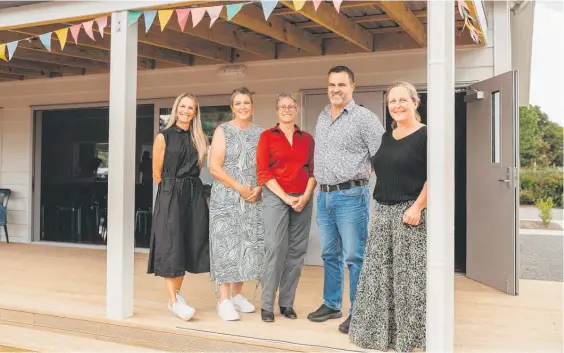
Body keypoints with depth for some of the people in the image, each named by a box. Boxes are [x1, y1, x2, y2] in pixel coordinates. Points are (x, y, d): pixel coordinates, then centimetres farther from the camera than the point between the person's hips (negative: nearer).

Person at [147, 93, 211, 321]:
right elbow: (157, 173, 1)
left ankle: (176, 294, 19)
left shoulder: (199, 138, 10)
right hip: (170, 195, -4)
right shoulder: (164, 137, -1)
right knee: (171, 246, -6)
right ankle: (173, 301, -3)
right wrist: (173, 187, 7)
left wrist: (188, 186, 7)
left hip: (194, 195, 5)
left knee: (189, 246, 6)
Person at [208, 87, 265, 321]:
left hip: (253, 199, 4)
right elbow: (214, 167, -7)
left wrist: (258, 189, -8)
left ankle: (237, 294, 18)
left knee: (249, 245, 4)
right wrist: (240, 188, -13)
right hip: (226, 198, -3)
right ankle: (224, 300, -1)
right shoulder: (223, 131, 0)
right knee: (226, 244, -6)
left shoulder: (260, 133, 10)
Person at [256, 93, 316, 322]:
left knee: (296, 251, 4)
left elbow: (313, 170, 9)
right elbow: (263, 172, -3)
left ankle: (287, 303, 14)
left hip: (303, 199, 3)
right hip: (275, 197, -3)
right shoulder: (267, 136, 3)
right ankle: (267, 305, 0)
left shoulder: (307, 138, 12)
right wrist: (285, 197, -11)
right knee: (275, 248, -10)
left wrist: (305, 196, -7)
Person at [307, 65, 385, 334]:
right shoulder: (322, 117, 13)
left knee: (354, 256, -2)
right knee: (329, 255, 14)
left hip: (351, 195, -6)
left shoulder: (364, 118, -7)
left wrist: (359, 177, -8)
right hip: (324, 196, 6)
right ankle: (331, 304, 27)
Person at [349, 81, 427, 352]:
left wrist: (417, 207, -20)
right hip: (383, 212, 7)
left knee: (409, 275, -1)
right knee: (379, 273, 11)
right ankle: (383, 329, 25)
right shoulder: (385, 137, 14)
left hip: (409, 212, -7)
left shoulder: (425, 136, -7)